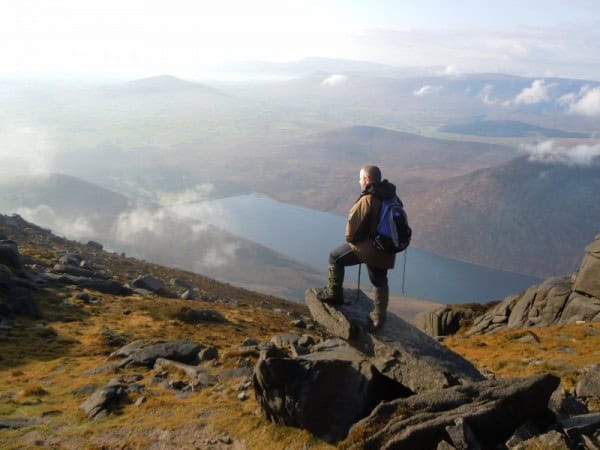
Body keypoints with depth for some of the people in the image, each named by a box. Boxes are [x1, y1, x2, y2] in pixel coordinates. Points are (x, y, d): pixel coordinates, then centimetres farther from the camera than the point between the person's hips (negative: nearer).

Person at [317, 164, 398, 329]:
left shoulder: (368, 199, -22)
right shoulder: (391, 197, 3)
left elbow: (354, 223, -21)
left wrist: (350, 238, 0)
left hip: (368, 247, -7)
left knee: (335, 258, 12)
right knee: (380, 282, 22)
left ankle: (334, 294, 20)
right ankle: (379, 317, 29)